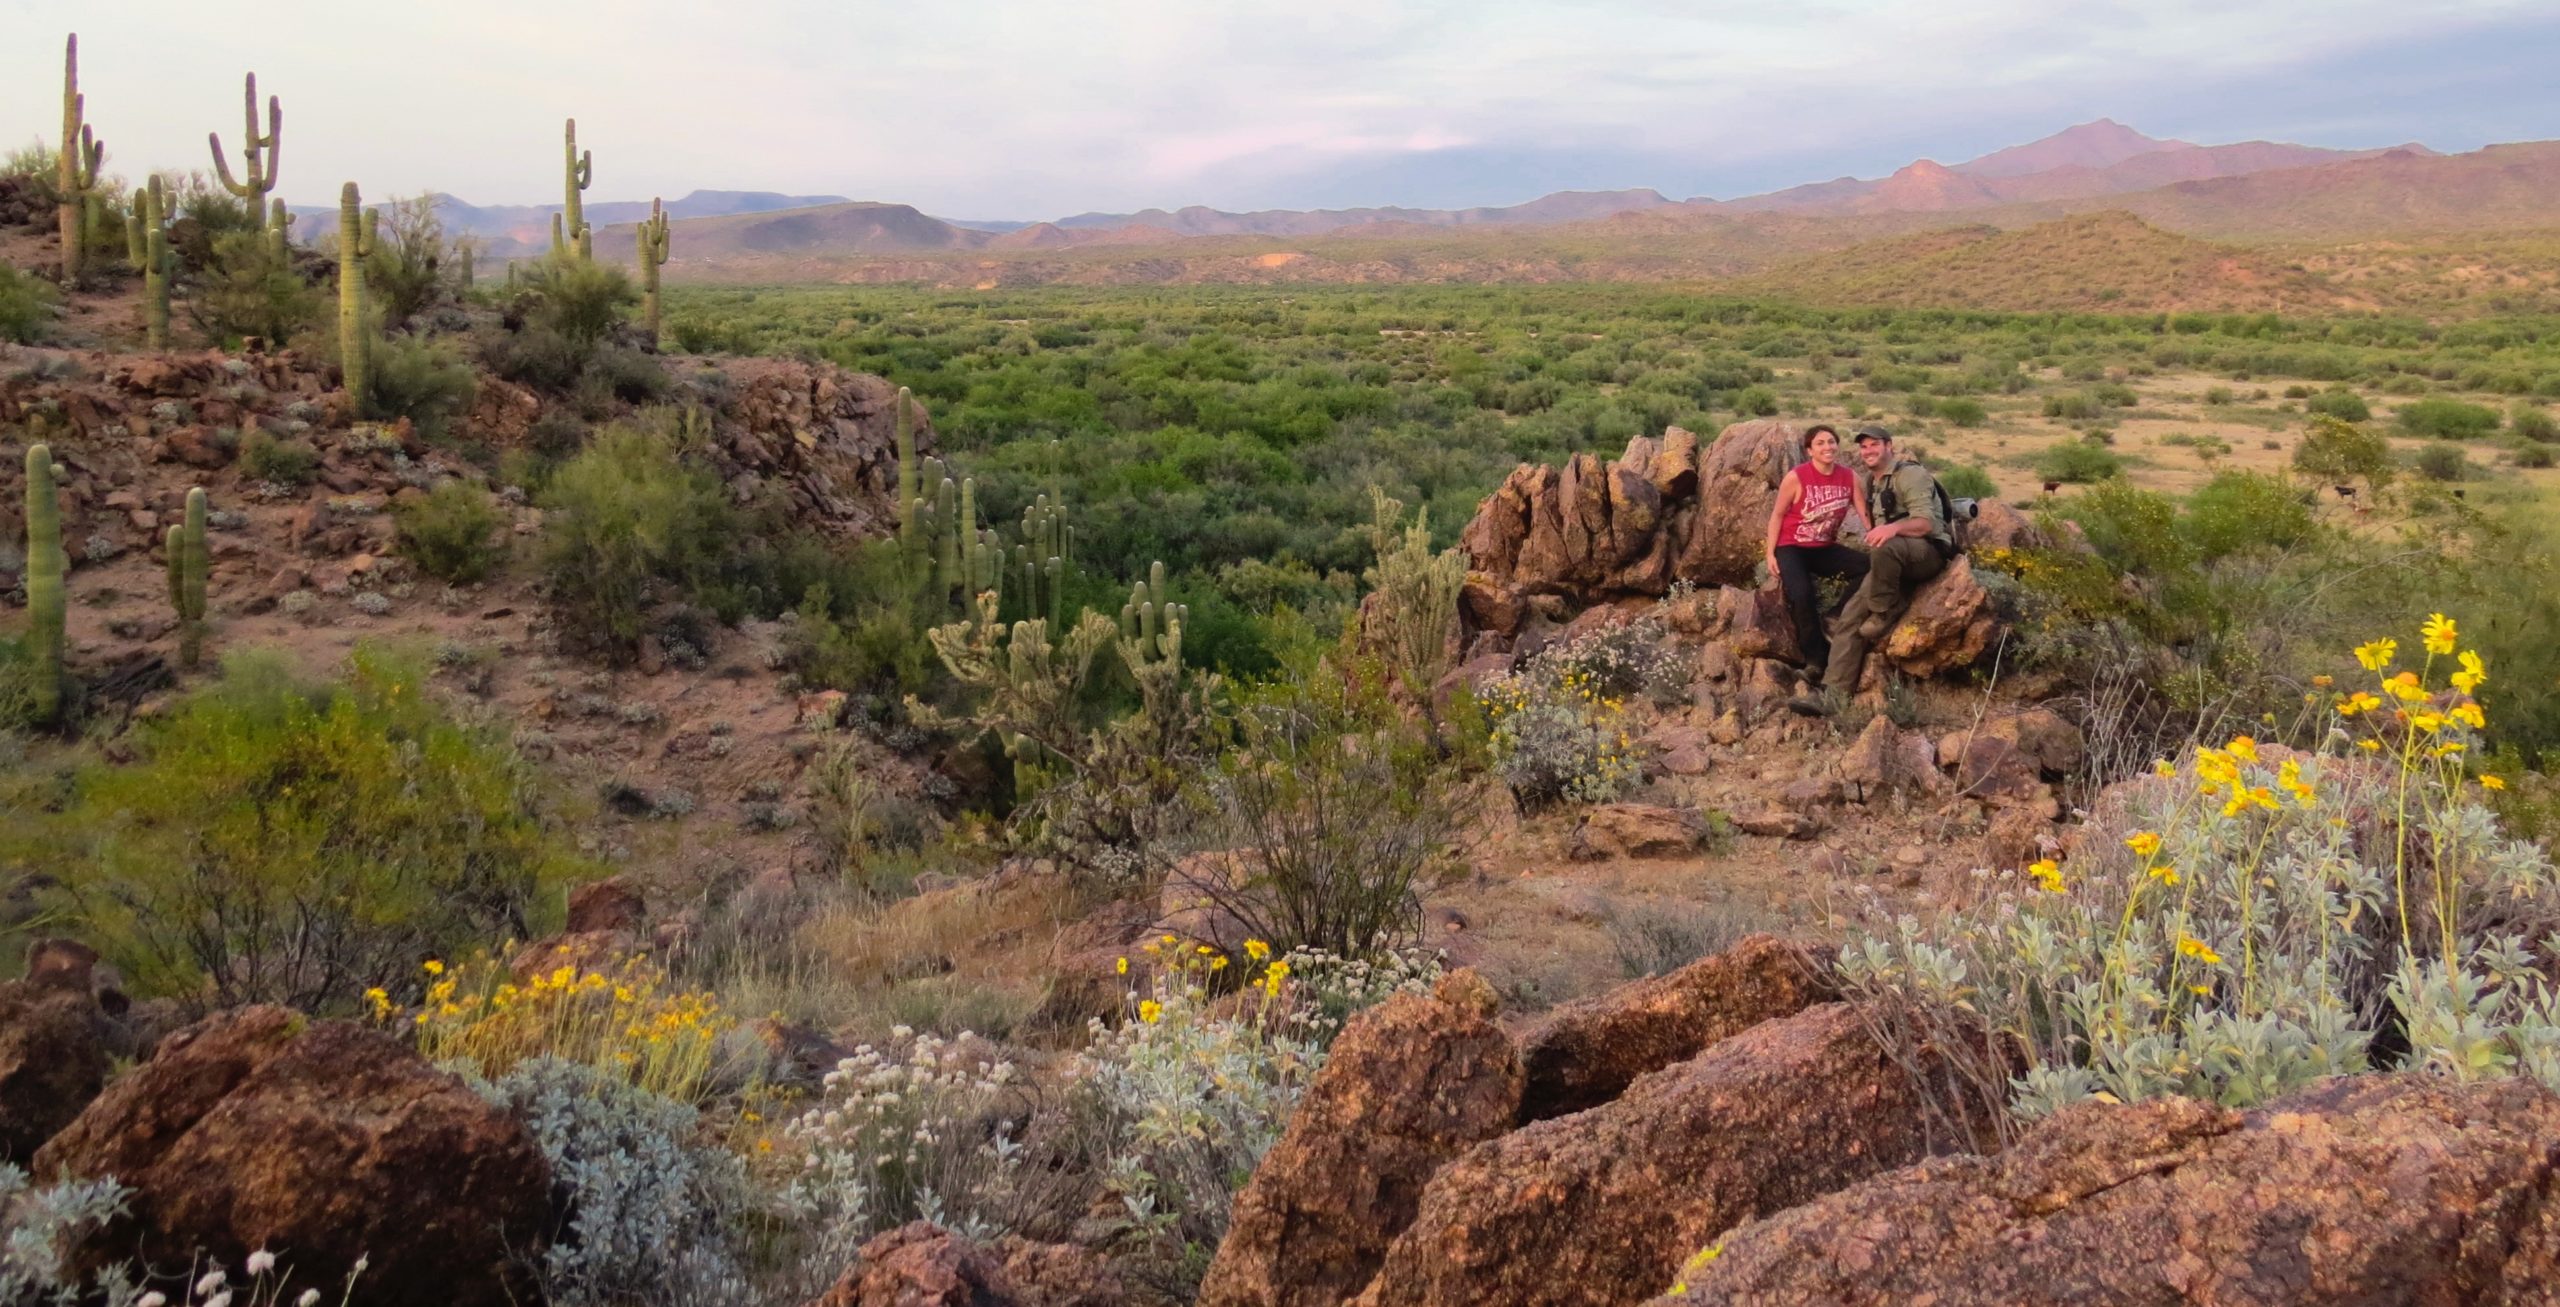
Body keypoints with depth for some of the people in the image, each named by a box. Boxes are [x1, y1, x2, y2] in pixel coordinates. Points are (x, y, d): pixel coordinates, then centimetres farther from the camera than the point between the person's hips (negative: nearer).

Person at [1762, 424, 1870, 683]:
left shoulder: (1850, 479, -3)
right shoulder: (1796, 477, -14)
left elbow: (1867, 517, -2)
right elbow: (1777, 515, -6)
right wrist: (1770, 554, -9)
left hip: (1825, 548, 4)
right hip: (1792, 548, -4)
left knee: (1869, 566, -21)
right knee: (1802, 595, -29)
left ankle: (1833, 618, -10)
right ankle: (1815, 661, -14)